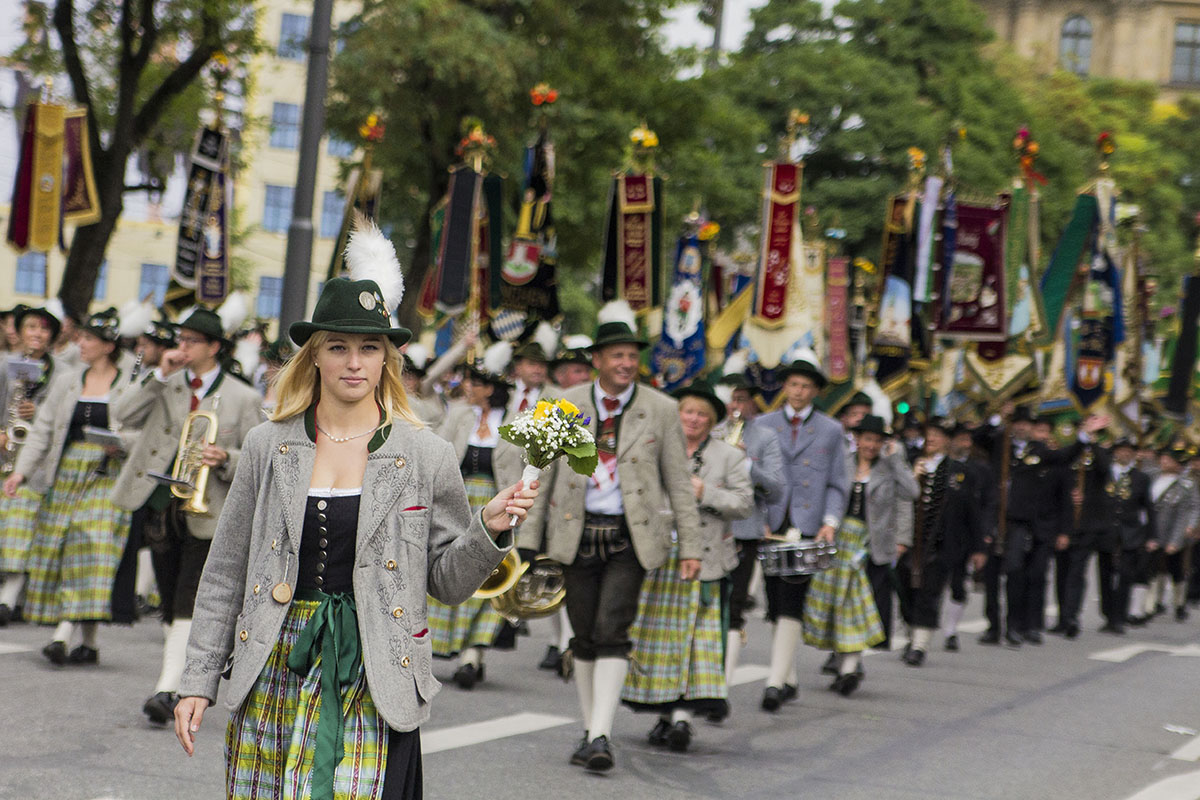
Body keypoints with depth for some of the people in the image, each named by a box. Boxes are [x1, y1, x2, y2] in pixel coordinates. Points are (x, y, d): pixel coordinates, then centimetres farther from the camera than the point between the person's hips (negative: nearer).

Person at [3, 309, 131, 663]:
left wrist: (122, 445, -17)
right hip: (65, 475, 5)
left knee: (91, 548, -15)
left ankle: (64, 634, -20)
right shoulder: (66, 381, 13)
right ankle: (88, 643, 9)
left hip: (107, 477, -4)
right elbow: (43, 429, 9)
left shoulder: (130, 386, 1)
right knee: (58, 553, 2)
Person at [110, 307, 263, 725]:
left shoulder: (243, 398, 0)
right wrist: (159, 375, -9)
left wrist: (225, 459, -20)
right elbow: (122, 415, -2)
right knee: (170, 608, 10)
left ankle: (167, 690, -16)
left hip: (206, 513, -5)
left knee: (188, 605, -13)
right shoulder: (166, 385, 11)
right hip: (161, 510, 5)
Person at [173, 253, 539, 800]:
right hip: (277, 673, 2)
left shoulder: (426, 457, 1)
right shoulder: (268, 446, 6)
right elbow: (226, 572, 10)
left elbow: (447, 582, 7)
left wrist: (487, 530, -11)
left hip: (374, 686, -2)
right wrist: (197, 681, 7)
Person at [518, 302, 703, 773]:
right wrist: (528, 540, 3)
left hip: (631, 537, -2)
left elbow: (679, 482, 3)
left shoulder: (661, 410, 1)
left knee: (612, 633, -13)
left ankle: (601, 737, -15)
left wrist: (690, 546, 0)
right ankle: (589, 731, 20)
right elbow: (542, 475, 7)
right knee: (583, 637, 7)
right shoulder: (565, 406, 4)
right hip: (577, 534, 2)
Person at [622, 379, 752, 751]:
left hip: (704, 561, -2)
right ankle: (665, 713, 13)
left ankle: (683, 713, -11)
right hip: (658, 557, 2)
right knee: (658, 634, 4)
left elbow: (744, 504, -1)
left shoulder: (730, 456, 7)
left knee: (695, 635, -7)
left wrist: (705, 493, -13)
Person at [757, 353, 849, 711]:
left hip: (807, 527, -2)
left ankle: (776, 682, -16)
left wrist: (831, 521, -6)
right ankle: (788, 680, 18)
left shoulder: (831, 431, 10)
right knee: (776, 605, 6)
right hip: (770, 528, 2)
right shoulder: (763, 426, 13)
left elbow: (837, 485, 10)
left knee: (791, 605, -12)